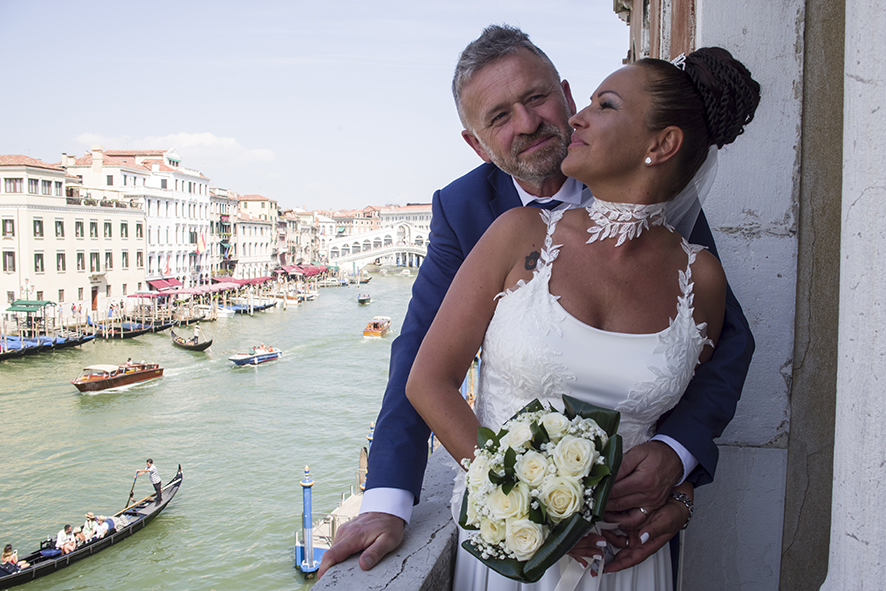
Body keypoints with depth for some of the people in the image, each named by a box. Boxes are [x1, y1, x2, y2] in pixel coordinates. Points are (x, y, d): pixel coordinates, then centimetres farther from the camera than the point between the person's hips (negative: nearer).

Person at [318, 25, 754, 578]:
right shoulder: (461, 208, -13)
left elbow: (729, 335, -13)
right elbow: (424, 349, -17)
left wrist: (675, 450, -29)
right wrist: (387, 502, -26)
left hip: (641, 468, 0)